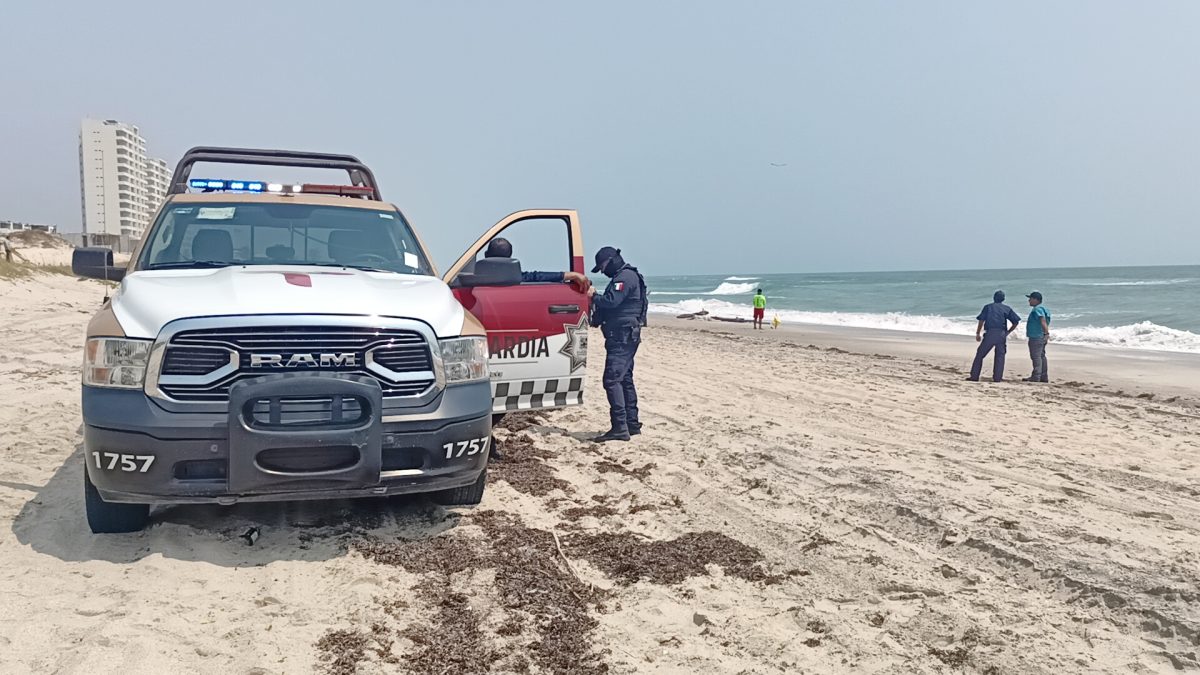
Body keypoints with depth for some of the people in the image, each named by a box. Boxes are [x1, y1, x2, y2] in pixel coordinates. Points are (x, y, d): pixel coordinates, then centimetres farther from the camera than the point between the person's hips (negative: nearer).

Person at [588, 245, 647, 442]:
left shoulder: (625, 277, -12)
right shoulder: (624, 277, 22)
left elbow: (611, 301, -24)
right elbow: (613, 304, 24)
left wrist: (594, 296, -8)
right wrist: (595, 298, 8)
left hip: (622, 338, -11)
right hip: (624, 337, 11)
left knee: (612, 380, -14)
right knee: (625, 379, 15)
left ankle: (619, 427, -16)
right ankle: (632, 424, 21)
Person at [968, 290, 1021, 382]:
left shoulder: (988, 307, 12)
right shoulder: (1007, 308, 15)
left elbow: (981, 321, 1)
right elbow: (1016, 322, 9)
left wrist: (977, 334, 4)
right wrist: (1007, 332, 17)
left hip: (989, 333, -1)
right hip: (1001, 334, 1)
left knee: (980, 354, 5)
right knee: (1000, 355, 9)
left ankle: (974, 376, 1)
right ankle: (997, 377, 4)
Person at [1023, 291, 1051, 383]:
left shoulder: (1037, 309, -16)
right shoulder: (1042, 308, 18)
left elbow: (1043, 321, -28)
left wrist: (1047, 333, -36)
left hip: (1036, 337, -11)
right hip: (1041, 337, 11)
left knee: (1036, 356, -9)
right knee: (1041, 356, 14)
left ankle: (1036, 377, -10)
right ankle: (1044, 377, 18)